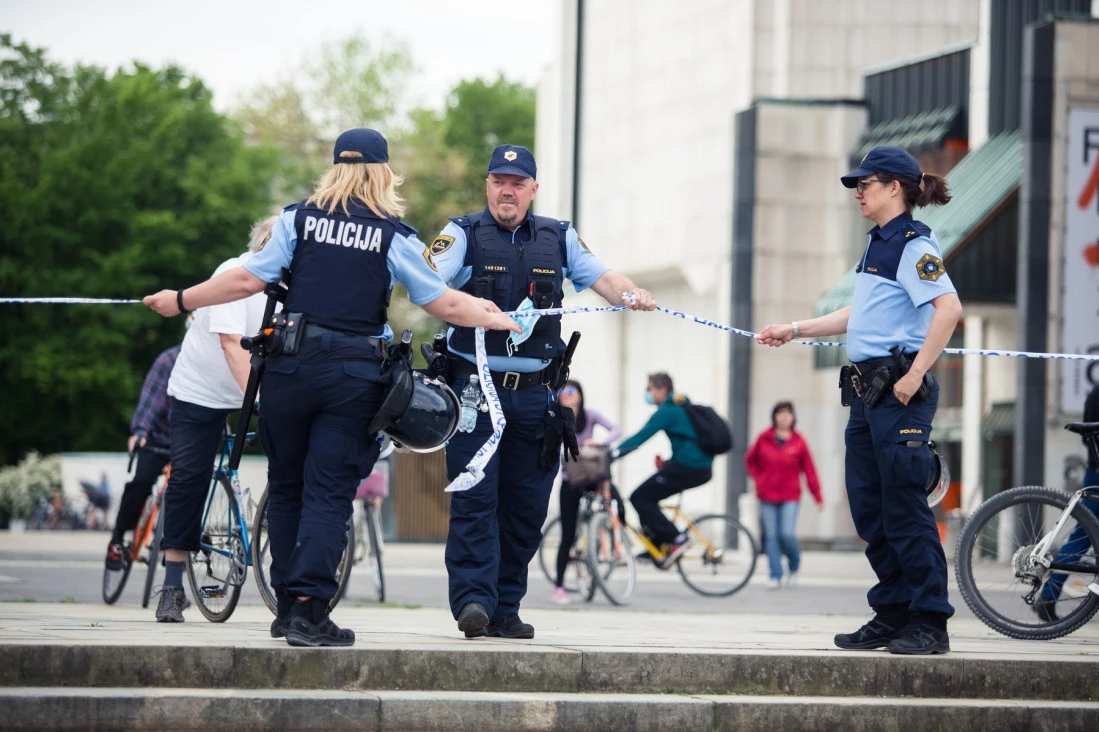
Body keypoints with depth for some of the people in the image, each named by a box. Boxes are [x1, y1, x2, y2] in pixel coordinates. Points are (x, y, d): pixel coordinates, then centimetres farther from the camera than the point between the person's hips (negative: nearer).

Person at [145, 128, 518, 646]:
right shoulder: (394, 236, 1)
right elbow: (443, 304, 4)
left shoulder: (298, 218, 3)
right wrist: (497, 320, 21)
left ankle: (286, 607, 20)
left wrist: (180, 300, 11)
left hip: (291, 368, 2)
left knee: (286, 487, 14)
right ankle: (309, 611, -9)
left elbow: (248, 281, -1)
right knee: (328, 493, 0)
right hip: (355, 376, -1)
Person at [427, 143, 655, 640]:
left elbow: (599, 277, 7)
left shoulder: (559, 238, 15)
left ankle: (505, 609, 12)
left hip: (533, 394, 4)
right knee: (474, 499, -11)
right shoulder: (464, 234, 3)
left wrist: (630, 293, -16)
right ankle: (472, 600, -14)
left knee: (526, 506, 5)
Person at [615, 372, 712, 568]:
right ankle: (656, 547, 15)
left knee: (640, 498, -5)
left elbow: (642, 436, -19)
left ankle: (676, 539, -10)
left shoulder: (667, 411, -11)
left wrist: (614, 453, -21)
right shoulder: (683, 406, 19)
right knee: (647, 497, 18)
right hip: (702, 469, 10)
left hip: (687, 468, -10)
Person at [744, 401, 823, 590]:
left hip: (790, 497, -2)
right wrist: (758, 480, 5)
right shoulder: (764, 438, 2)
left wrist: (818, 496, -2)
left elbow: (809, 470, 0)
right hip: (767, 496, 2)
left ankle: (794, 567, 15)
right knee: (771, 536, -1)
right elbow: (750, 460, 17)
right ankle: (775, 576, 5)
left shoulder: (798, 442, -2)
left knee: (787, 534, -12)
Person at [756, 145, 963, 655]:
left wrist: (916, 375, -23)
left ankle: (930, 623, -3)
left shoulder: (914, 243, -11)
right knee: (867, 504, 10)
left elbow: (949, 308, -22)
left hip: (900, 391, -10)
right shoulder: (878, 243, 18)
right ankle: (892, 615, 17)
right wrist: (794, 330, 27)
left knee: (904, 506, -8)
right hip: (867, 386, 10)